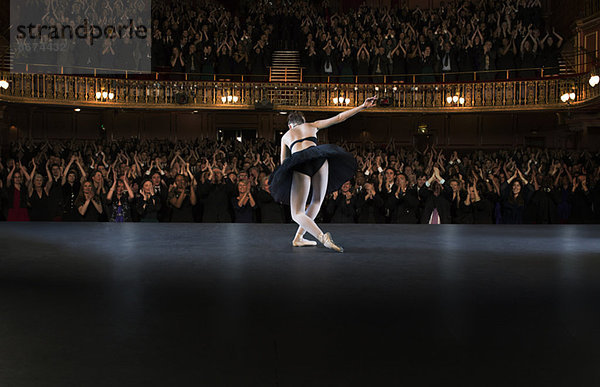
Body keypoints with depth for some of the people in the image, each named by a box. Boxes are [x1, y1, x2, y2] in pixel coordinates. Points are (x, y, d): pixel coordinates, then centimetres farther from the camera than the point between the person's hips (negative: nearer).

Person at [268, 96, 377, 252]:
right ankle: (298, 238, 18)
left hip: (299, 164, 0)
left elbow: (283, 162, 32)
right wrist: (363, 106, 30)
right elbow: (339, 118, 27)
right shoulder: (312, 126, 31)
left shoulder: (286, 136, 33)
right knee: (317, 201, 23)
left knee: (297, 214, 1)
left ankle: (322, 237, -25)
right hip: (318, 157, 1)